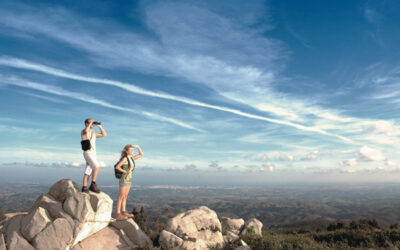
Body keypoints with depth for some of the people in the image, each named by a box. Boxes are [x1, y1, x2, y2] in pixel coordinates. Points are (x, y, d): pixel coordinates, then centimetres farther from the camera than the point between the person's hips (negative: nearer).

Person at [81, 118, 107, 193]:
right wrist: (90, 123, -15)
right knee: (97, 167, -22)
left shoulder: (93, 133, 20)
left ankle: (84, 188, 6)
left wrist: (99, 126, 12)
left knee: (88, 171, 5)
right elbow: (86, 130, -29)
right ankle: (93, 185, -17)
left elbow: (104, 134, 18)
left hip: (93, 154, 8)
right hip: (88, 153, -8)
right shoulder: (83, 131, -3)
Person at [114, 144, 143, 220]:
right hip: (124, 179, -8)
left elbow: (141, 154, 14)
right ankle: (118, 214, -1)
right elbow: (117, 167, -21)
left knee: (125, 196, 12)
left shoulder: (131, 158, 9)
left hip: (129, 179, 8)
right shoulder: (124, 158, -14)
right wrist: (125, 171, -18)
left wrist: (138, 147, 3)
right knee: (121, 196, -5)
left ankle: (123, 212, 19)